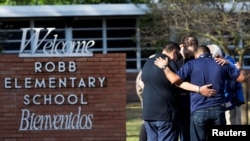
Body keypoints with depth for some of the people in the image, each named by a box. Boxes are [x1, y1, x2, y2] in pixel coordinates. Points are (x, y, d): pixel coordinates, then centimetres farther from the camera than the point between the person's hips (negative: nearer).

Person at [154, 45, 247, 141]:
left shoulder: (191, 64, 0)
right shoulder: (222, 64, 8)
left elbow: (174, 79, -11)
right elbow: (242, 77, 12)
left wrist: (165, 67, 4)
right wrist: (240, 69, 34)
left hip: (198, 111, -2)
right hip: (218, 110, 2)